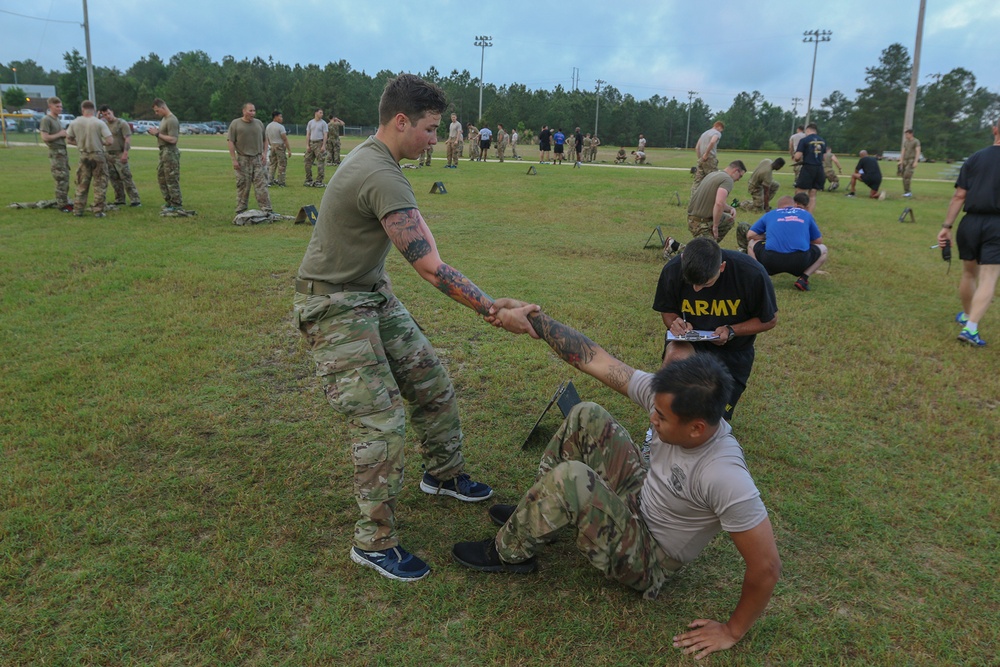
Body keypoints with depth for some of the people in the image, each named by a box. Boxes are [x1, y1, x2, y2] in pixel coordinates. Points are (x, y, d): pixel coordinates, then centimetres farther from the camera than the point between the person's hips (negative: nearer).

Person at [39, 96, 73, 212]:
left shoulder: (57, 119, 17)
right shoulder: (46, 120, -10)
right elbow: (45, 137, -18)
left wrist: (65, 134, 8)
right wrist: (59, 134, -11)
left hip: (63, 151, 9)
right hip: (55, 152, -9)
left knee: (65, 179, 12)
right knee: (61, 180, -8)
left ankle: (65, 202, 19)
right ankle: (62, 205, -3)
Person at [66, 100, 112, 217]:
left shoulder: (75, 123, -1)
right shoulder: (99, 123, -12)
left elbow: (68, 140, 5)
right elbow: (109, 141, -16)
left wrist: (80, 143, 15)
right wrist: (102, 143, 4)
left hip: (84, 156, 3)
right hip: (98, 156, -3)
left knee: (81, 184, 13)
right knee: (100, 185, 5)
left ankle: (78, 210, 16)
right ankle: (98, 210, 3)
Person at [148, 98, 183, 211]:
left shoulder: (171, 120, -15)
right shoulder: (164, 119, 15)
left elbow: (172, 139, -21)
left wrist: (158, 134, -16)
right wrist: (156, 132, 3)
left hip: (170, 153, -10)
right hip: (164, 152, 10)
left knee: (172, 180, -7)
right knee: (161, 178, 15)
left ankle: (177, 205, -2)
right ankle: (169, 202, 24)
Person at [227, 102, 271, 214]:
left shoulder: (259, 123, 11)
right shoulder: (235, 124, 0)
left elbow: (265, 140, 19)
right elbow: (230, 142, -3)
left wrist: (265, 153, 4)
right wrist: (234, 160, -9)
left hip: (258, 159, 2)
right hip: (243, 160, -2)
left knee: (262, 185, -3)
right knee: (243, 186, 2)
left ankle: (266, 210, -3)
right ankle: (240, 211, 11)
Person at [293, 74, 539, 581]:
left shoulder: (373, 157, 5)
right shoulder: (381, 177, -27)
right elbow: (431, 268, -30)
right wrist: (496, 313, -26)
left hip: (372, 293, 10)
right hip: (334, 307, -10)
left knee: (432, 383, 13)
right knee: (381, 421, -11)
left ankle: (443, 473, 34)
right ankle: (374, 542, 4)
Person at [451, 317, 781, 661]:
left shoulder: (725, 478, -38)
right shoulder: (669, 398, -20)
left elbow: (766, 566, -32)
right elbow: (596, 360, -17)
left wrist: (732, 631, -18)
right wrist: (534, 318, -20)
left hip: (648, 562, -7)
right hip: (638, 500, 7)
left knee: (571, 479, -31)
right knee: (587, 416, -2)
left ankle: (509, 553, -2)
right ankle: (537, 512, 15)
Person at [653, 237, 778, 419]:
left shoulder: (752, 274, -23)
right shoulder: (672, 270, -18)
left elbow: (769, 320, -8)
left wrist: (731, 331, -24)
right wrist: (676, 323, -23)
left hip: (732, 349, 0)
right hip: (692, 342, 0)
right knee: (675, 355, -38)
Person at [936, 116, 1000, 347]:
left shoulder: (975, 158, 4)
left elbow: (959, 196, 0)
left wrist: (947, 226, 2)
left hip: (971, 222, 3)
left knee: (969, 273, 19)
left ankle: (967, 315, 37)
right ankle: (971, 327, -13)